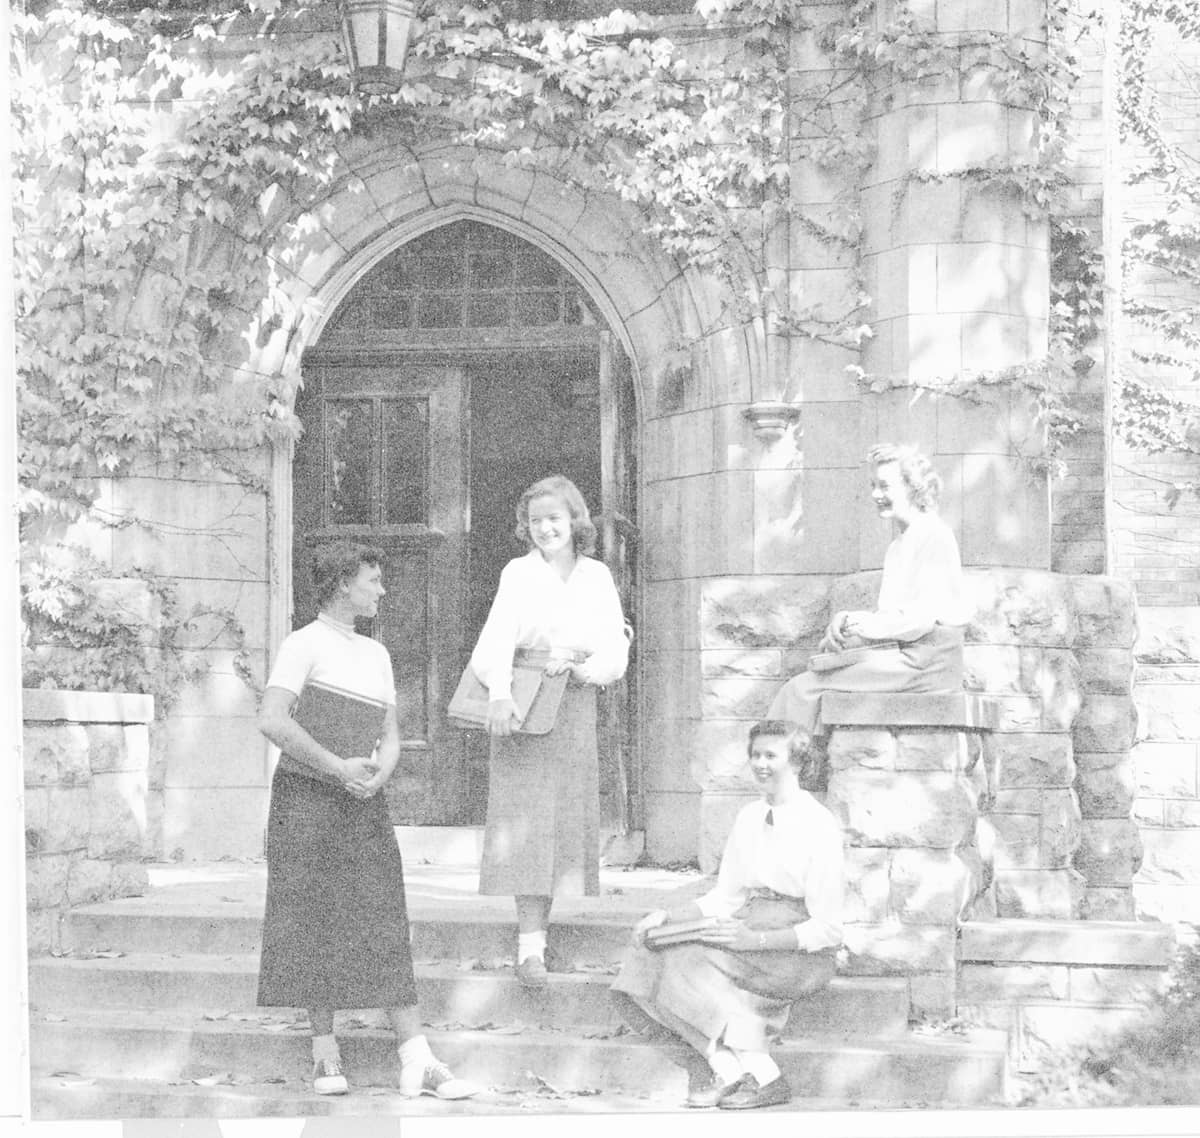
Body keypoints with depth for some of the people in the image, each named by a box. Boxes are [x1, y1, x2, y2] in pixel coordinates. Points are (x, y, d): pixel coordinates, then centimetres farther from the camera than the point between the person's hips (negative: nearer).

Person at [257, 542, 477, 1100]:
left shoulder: (376, 654, 18)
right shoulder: (303, 645, -5)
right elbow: (272, 721, -17)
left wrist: (377, 775, -6)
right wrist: (338, 768, -18)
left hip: (362, 802, 6)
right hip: (306, 793, -6)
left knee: (384, 924, -1)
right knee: (316, 923, -3)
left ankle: (417, 1062, -7)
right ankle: (325, 1054, 4)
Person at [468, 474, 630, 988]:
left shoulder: (597, 577, 8)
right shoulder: (519, 574, -2)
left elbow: (616, 652, 5)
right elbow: (498, 638, -16)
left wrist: (580, 667, -16)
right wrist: (500, 694, -33)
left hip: (575, 706, 4)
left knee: (567, 816, 7)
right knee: (527, 817, -9)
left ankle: (540, 914, 22)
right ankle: (531, 945, -13)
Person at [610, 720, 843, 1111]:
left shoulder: (819, 825, -9)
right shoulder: (749, 817, 13)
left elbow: (828, 929, -12)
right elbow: (725, 897, 16)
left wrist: (755, 939, -23)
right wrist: (667, 916, -2)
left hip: (801, 953, -7)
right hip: (750, 933, 7)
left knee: (692, 961, -27)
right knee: (652, 951, -16)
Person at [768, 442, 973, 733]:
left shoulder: (934, 535, -8)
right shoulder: (898, 545, 22)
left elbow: (923, 617, -16)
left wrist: (859, 625, -13)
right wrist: (847, 621, 2)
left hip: (922, 662, -9)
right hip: (899, 656, 9)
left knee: (803, 689, -13)